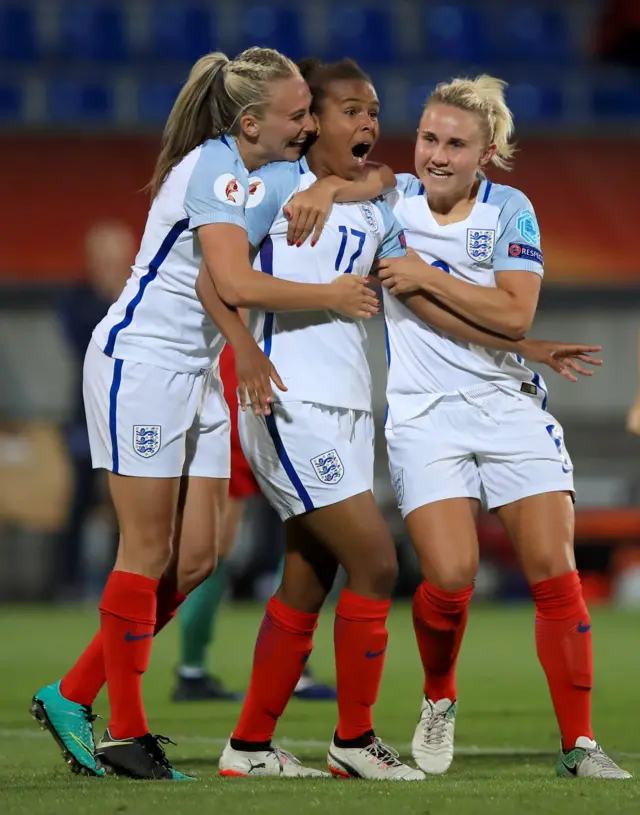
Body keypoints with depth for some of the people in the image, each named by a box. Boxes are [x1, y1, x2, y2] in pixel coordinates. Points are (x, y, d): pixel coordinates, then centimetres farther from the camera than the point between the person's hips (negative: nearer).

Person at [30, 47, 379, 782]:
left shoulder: (249, 169, 10)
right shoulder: (214, 167, -18)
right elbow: (237, 284, -29)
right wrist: (333, 296, -19)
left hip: (196, 374, 9)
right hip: (139, 361, -9)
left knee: (195, 561, 6)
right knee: (149, 555, -4)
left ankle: (72, 697, 13)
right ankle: (125, 735, 4)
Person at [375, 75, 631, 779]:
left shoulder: (510, 211, -1)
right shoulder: (393, 196, 2)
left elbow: (515, 315, -9)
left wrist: (426, 278, -14)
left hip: (507, 401, 1)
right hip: (423, 412, 0)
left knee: (554, 569, -9)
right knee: (450, 576, -17)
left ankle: (578, 744, -1)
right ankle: (438, 700, 13)